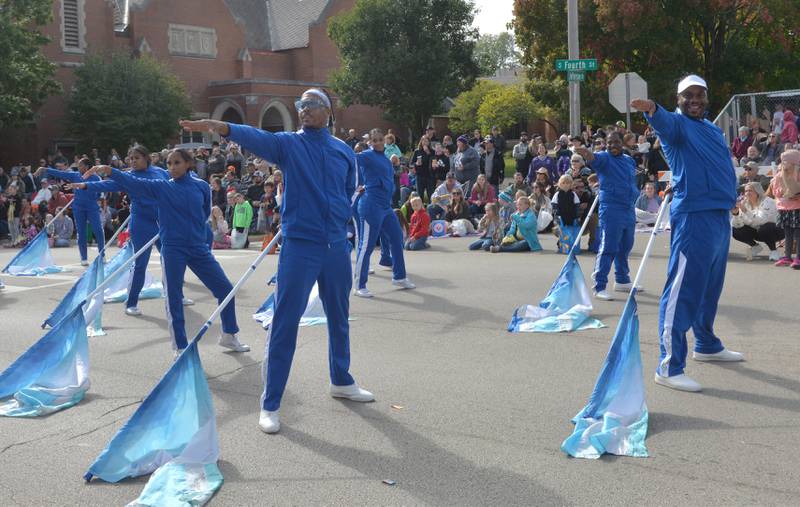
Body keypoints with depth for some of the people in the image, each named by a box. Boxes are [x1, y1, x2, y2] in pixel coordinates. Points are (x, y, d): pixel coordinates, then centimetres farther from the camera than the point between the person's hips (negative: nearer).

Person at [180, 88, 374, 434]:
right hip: (299, 246, -4)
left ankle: (341, 381, 39)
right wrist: (220, 127, -40)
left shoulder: (344, 152, 8)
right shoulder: (288, 144, -3)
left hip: (337, 247, 4)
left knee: (339, 319, 18)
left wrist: (339, 220, 11)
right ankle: (270, 404, 3)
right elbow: (255, 137, -23)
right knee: (285, 324, -4)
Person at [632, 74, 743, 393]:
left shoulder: (713, 129, 20)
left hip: (721, 215, 9)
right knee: (684, 289, -11)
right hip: (693, 216, -9)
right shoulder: (678, 124, -6)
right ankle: (669, 367, -11)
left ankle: (707, 345, 37)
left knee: (710, 287, 20)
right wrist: (651, 109, -52)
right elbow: (664, 122, -30)